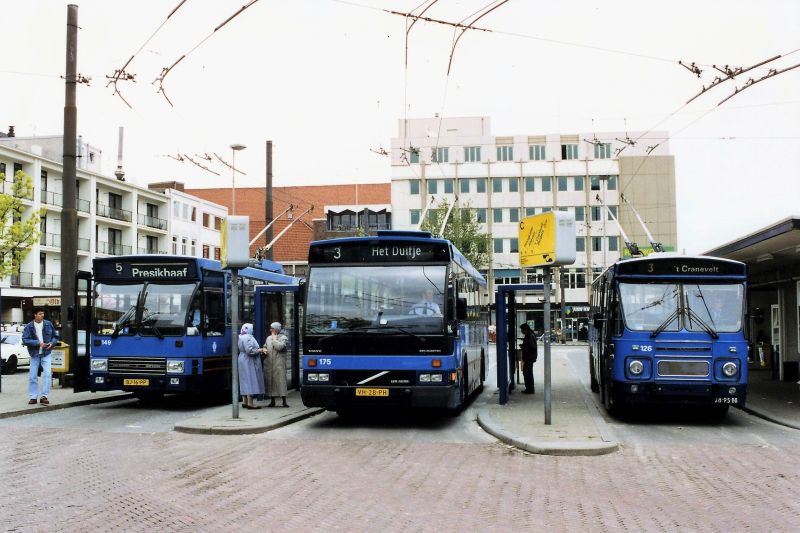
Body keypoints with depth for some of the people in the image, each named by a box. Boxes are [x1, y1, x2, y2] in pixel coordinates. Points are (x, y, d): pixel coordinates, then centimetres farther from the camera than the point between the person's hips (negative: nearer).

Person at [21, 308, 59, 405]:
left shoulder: (48, 324, 0)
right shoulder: (29, 327, -5)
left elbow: (55, 336, 10)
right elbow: (25, 340, -13)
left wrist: (52, 343, -10)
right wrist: (38, 343, -21)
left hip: (46, 353, 0)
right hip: (34, 354, 0)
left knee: (47, 374, -12)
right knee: (33, 376, 5)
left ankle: (44, 396, -10)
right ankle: (33, 397, 14)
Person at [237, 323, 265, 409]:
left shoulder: (242, 337, 15)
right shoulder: (248, 338, -17)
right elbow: (250, 350, -25)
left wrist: (257, 350, 13)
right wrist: (259, 350, -13)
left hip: (243, 361, 11)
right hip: (249, 362, -11)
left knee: (245, 382, 12)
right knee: (250, 381, -9)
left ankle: (245, 402, 16)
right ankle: (250, 403, -11)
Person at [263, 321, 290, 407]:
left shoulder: (283, 338, -2)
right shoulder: (269, 338, 18)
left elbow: (279, 347, -18)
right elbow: (265, 346, 28)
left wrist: (274, 338, -7)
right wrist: (264, 350, 4)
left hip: (279, 363, -6)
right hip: (270, 364, 6)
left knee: (280, 380, -8)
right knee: (271, 380, 6)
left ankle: (284, 401, -6)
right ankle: (272, 401, 14)